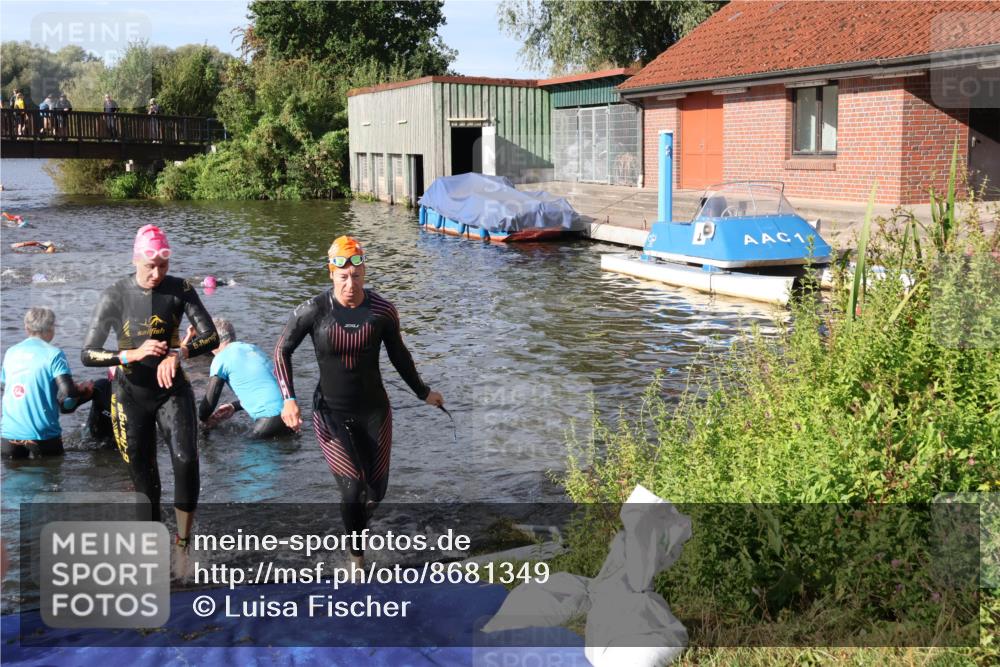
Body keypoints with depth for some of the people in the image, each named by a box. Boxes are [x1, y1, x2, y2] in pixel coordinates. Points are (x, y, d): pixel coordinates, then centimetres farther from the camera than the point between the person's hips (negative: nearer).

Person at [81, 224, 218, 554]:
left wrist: (178, 353, -30)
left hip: (172, 390, 0)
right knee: (143, 474, 8)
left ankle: (183, 543, -5)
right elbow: (88, 354, -13)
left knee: (186, 460, -20)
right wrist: (132, 354, -29)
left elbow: (212, 337, -12)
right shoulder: (116, 296, -11)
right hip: (131, 395, 0)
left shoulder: (181, 290, -7)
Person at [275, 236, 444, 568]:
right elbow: (282, 351, -3)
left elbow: (398, 355, 6)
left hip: (374, 409, 2)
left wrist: (423, 392, 16)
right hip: (332, 413, -2)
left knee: (376, 490, 10)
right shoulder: (314, 311, -16)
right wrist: (288, 399, -14)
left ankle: (357, 523, 47)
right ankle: (356, 556, 15)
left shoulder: (382, 310, -11)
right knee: (352, 491, -11)